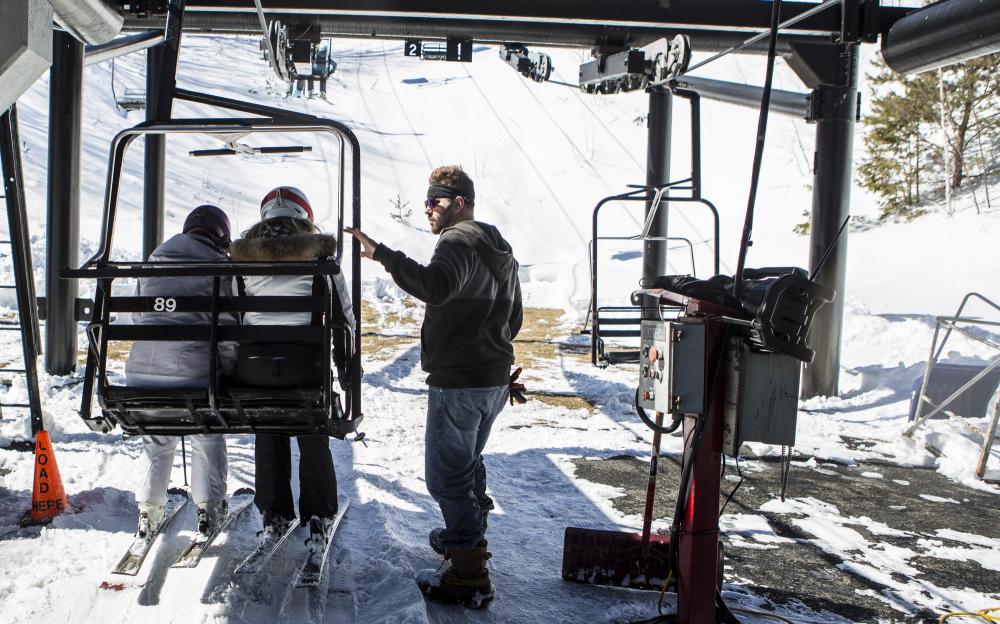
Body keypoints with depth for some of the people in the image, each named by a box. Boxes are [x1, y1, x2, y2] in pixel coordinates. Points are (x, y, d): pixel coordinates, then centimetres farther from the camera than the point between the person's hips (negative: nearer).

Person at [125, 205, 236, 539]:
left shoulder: (154, 261, 13)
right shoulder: (216, 266, -5)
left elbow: (138, 314, 17)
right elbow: (226, 323, -7)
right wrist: (228, 366, 5)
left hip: (141, 368, 5)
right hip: (192, 371, -4)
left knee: (157, 441, 20)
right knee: (207, 438, 15)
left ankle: (149, 511, 21)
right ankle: (208, 507, 16)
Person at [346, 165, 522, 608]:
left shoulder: (459, 241, -16)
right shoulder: (500, 250, 16)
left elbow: (435, 286, -38)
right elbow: (513, 319, 22)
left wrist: (381, 254, -36)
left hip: (457, 383, -10)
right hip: (494, 379, 10)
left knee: (447, 475, -2)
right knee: (469, 462, 26)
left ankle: (469, 578, 3)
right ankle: (469, 536, 43)